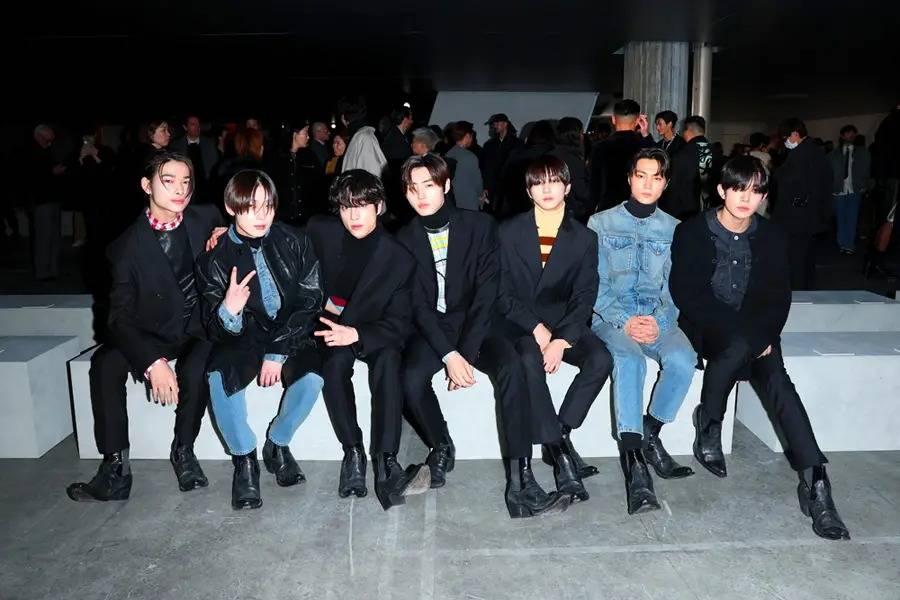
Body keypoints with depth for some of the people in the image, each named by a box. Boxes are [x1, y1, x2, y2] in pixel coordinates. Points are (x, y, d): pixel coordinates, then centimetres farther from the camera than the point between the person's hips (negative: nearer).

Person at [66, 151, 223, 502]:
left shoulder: (206, 219, -4)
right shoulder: (130, 245, -8)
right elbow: (120, 316, -12)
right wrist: (152, 362, -28)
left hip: (199, 330, -1)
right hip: (152, 335, 1)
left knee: (196, 371, -31)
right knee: (105, 364, -25)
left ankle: (183, 450, -6)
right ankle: (116, 467, -16)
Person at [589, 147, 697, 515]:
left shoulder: (674, 230, 12)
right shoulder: (601, 224, 5)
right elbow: (596, 285, -1)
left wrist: (659, 321, -13)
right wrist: (625, 321, -15)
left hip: (659, 319, 3)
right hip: (611, 317, -2)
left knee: (683, 359, -28)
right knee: (629, 358, -34)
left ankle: (649, 434, -6)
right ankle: (634, 462, -34)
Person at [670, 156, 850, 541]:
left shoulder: (771, 237, 7)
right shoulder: (692, 233, -3)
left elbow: (779, 297, 7)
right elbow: (685, 295, -10)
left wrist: (765, 335, -13)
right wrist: (743, 334, -17)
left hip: (755, 331, 3)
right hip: (708, 327, -3)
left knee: (776, 378, -25)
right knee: (738, 345, -36)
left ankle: (814, 480, -29)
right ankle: (709, 427, -16)